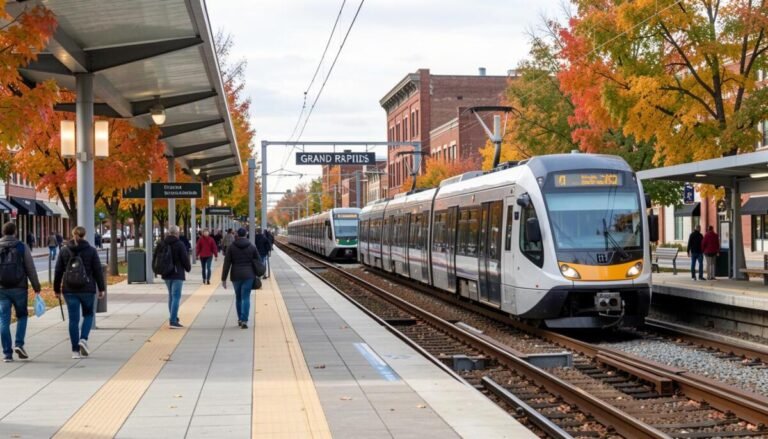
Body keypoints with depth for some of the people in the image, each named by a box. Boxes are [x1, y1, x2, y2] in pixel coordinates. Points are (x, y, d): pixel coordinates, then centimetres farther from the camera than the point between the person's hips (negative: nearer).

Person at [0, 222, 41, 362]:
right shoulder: (22, 247, -2)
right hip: (19, 288, -1)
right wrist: (36, 287, 5)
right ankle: (19, 344, -1)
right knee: (22, 316, 17)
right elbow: (31, 269, -2)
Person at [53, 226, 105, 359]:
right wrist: (101, 288, 3)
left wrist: (57, 289, 14)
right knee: (88, 314, 18)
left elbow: (58, 272, 5)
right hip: (87, 289, -1)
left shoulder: (64, 251, 3)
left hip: (69, 290, 2)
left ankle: (75, 351, 4)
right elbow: (98, 271, -4)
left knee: (73, 319, 5)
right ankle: (83, 339, -4)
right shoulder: (91, 250, -3)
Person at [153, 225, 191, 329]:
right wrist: (188, 268, 8)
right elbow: (185, 259, -11)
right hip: (177, 274, -6)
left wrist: (157, 270, 22)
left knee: (171, 295, 19)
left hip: (166, 274, 6)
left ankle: (173, 318, 24)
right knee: (176, 297, -4)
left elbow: (155, 258, 9)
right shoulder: (179, 244, -12)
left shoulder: (161, 244, 6)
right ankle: (173, 321, -10)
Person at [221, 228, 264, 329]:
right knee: (246, 298, -3)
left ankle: (240, 319, 25)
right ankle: (244, 320, -14)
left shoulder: (231, 247, -1)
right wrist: (258, 274, 17)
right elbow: (259, 261, 4)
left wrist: (224, 279, 0)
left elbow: (226, 264, -3)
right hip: (248, 275, -1)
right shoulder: (252, 247, 2)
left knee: (238, 297, 17)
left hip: (236, 276, 1)